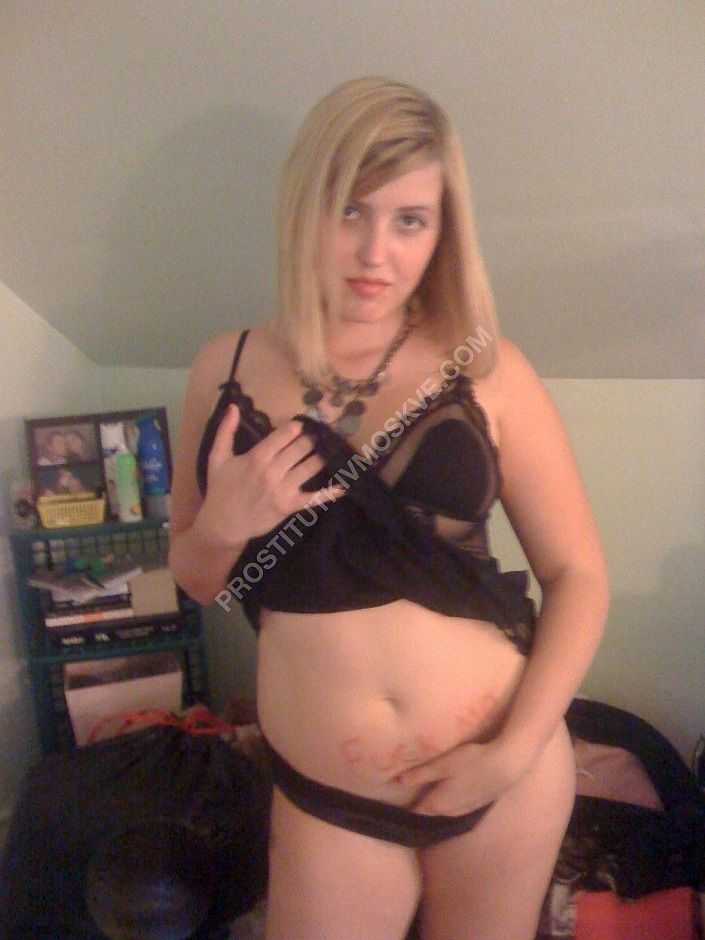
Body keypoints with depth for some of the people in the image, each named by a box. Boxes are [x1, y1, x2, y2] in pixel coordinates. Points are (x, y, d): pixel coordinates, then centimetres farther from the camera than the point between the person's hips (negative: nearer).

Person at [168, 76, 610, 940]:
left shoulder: (488, 372, -9)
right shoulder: (228, 369, -4)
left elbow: (579, 573, -5)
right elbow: (195, 580, 6)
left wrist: (517, 748, -13)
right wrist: (223, 523, -14)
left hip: (506, 773, 0)